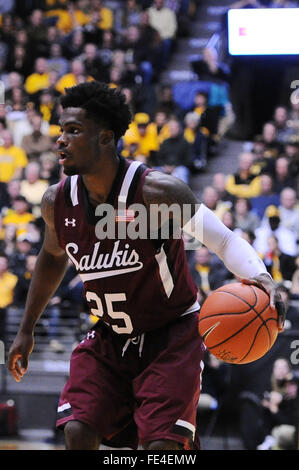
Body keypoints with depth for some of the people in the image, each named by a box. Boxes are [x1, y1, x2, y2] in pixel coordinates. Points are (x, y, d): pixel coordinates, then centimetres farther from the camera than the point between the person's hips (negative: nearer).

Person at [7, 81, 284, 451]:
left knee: (161, 447, -15)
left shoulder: (157, 192, -24)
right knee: (78, 432, -11)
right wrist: (26, 330, 22)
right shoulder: (57, 202, -7)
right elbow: (53, 256, 15)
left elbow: (224, 239, -20)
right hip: (109, 338, 5)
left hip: (171, 337, -5)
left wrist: (260, 278, -41)